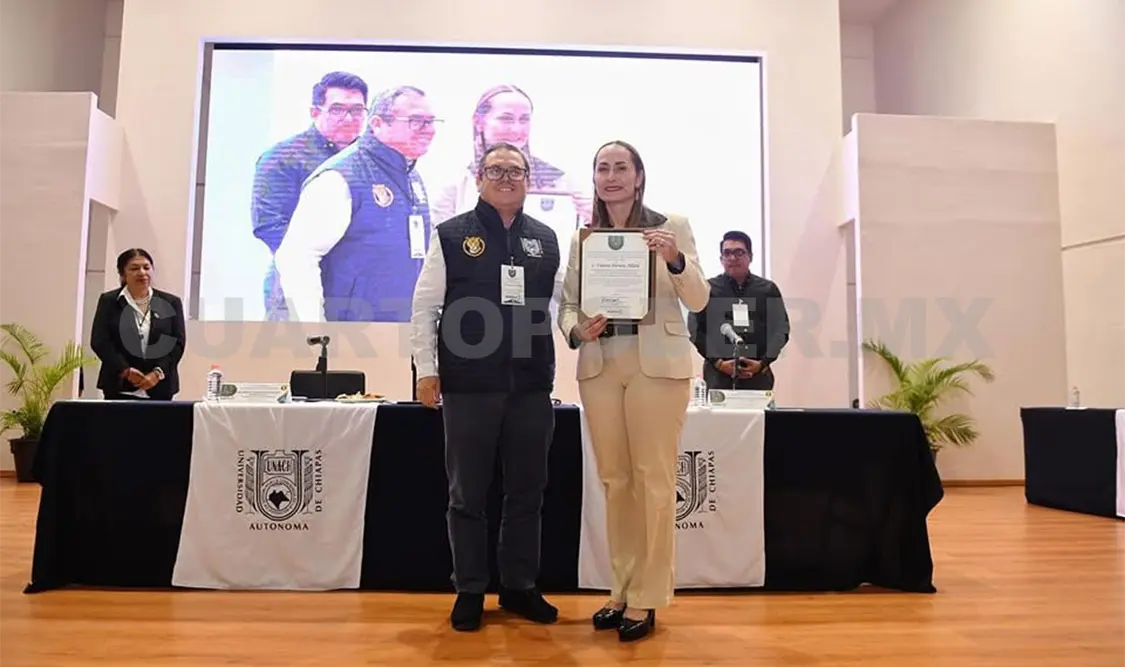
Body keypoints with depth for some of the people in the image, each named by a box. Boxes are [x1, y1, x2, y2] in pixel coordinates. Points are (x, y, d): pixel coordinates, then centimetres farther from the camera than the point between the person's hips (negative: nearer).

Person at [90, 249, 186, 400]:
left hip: (159, 388, 1)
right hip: (119, 386, 0)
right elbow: (99, 341, 0)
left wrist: (158, 373, -10)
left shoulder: (171, 303, 8)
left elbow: (178, 342, 3)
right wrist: (125, 370, -12)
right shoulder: (109, 301, 7)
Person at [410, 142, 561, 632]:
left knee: (527, 492, 11)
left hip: (532, 385, 3)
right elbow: (425, 306, 1)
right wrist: (426, 370, -4)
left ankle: (520, 586, 26)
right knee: (468, 493, 7)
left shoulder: (547, 240, 11)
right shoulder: (451, 235, 2)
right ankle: (470, 591, 22)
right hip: (469, 386, -3)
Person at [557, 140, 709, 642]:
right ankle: (622, 590, 24)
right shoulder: (582, 236, 11)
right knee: (614, 481, 10)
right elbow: (566, 303, 10)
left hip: (657, 363, -3)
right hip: (599, 365, 3)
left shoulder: (672, 226, 2)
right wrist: (576, 330, -11)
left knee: (654, 481, 1)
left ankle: (646, 599, 14)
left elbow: (699, 301, -3)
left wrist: (675, 258, -20)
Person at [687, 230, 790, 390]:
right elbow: (696, 330, 1)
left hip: (758, 375, 2)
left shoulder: (768, 289, 14)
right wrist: (718, 362, -10)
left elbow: (780, 329, 8)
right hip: (718, 376, -1)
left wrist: (763, 363, -7)